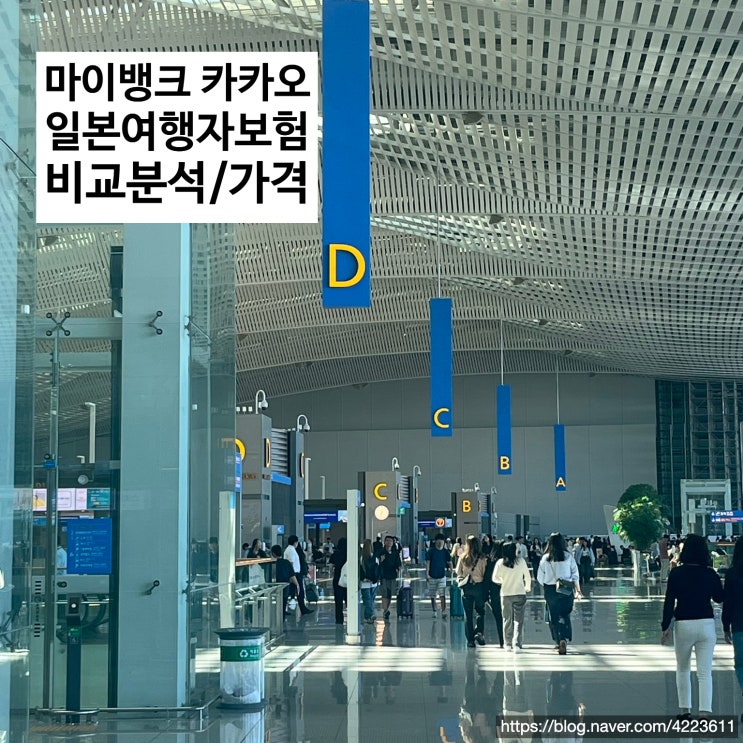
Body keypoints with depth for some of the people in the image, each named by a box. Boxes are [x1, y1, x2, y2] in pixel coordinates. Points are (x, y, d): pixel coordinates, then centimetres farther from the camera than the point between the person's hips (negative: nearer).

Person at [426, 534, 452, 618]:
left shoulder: (445, 552, 3)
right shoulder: (431, 551, -3)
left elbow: (449, 562, 3)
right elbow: (428, 562, -5)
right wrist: (427, 573, -13)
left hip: (442, 576, 0)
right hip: (432, 576, 0)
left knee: (442, 595, -11)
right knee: (432, 596, 8)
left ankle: (443, 612, -16)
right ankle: (434, 612, 20)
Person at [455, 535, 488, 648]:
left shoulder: (462, 558, -3)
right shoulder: (482, 559, -8)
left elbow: (458, 572, 3)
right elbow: (485, 574, -4)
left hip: (466, 588, 1)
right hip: (479, 586, -1)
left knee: (468, 614, 7)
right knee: (480, 611, 15)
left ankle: (470, 639, 9)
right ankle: (479, 632, -5)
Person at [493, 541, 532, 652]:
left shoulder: (500, 563, -5)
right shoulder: (521, 561, -7)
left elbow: (495, 578, -2)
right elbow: (528, 576, 3)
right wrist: (528, 587, 22)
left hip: (505, 594, 1)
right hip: (520, 594, -1)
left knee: (507, 620, 13)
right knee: (518, 621, 1)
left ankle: (508, 644, 17)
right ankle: (517, 645, -7)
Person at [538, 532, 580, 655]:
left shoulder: (545, 558, -4)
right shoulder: (568, 556, -3)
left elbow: (540, 577, 1)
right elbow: (575, 575, 1)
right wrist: (577, 590, 10)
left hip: (550, 590, 0)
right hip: (566, 590, 0)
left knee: (554, 617, 10)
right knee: (565, 616, 6)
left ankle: (558, 641, 10)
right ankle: (564, 639, -14)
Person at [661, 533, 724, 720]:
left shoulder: (676, 573, -7)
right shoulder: (711, 574, -3)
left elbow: (669, 602, -6)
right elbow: (719, 598, 11)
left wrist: (665, 627, 0)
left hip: (683, 625, -1)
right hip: (706, 624, 1)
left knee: (682, 669, 18)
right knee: (705, 672, 0)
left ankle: (685, 710, 21)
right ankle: (705, 711, -12)